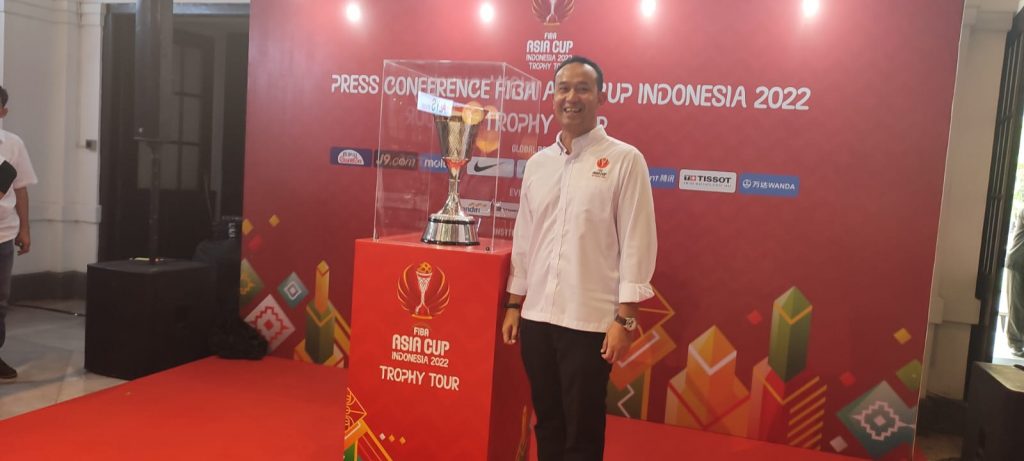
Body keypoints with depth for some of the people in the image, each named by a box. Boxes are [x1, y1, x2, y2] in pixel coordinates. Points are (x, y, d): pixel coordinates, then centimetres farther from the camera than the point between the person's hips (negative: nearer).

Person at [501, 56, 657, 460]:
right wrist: (514, 304, 12)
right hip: (536, 316, 5)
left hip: (591, 321, -4)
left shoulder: (625, 160, -5)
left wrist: (625, 318, -11)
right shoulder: (537, 162, 9)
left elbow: (637, 243, -8)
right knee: (547, 424, 16)